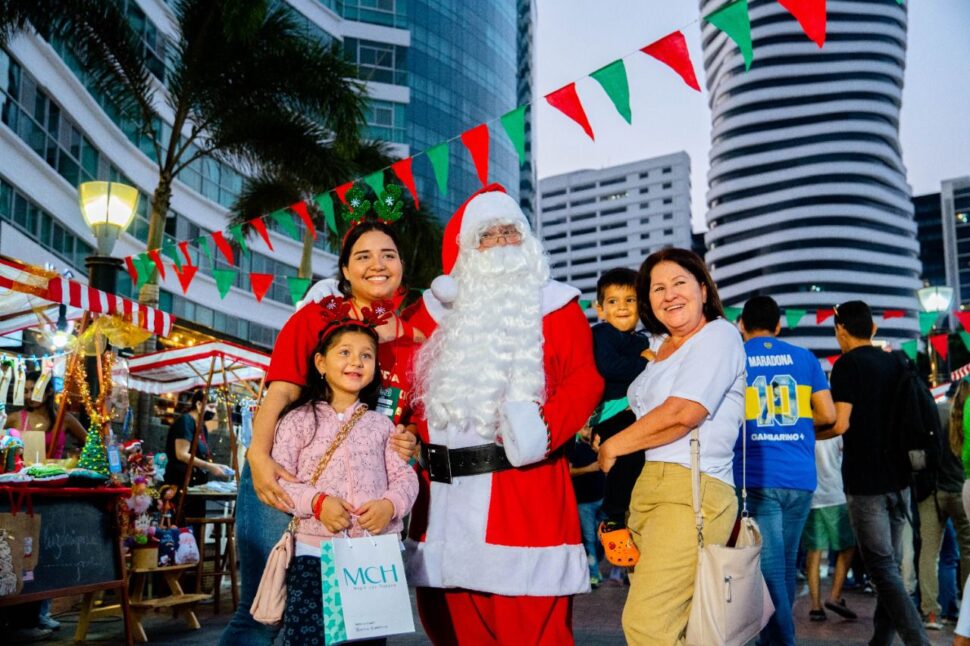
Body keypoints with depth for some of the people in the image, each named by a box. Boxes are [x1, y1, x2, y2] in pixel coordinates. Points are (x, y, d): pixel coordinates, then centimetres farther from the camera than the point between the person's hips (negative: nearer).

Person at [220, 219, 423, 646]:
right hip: (284, 479, -4)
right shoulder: (315, 317, -2)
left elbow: (410, 415, 19)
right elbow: (281, 392, -12)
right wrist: (259, 457, -27)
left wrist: (409, 440, -5)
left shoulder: (415, 341, 8)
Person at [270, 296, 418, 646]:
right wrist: (317, 502, -17)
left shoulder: (381, 424, 11)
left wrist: (390, 504, -14)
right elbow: (279, 479, -2)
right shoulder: (299, 420, 4)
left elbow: (405, 477, 6)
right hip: (315, 550, -2)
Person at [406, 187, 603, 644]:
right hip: (444, 489, 4)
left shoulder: (554, 305, 7)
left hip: (524, 486, -3)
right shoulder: (438, 306, 15)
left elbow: (584, 380, -3)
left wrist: (544, 430, -20)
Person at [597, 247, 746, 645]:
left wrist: (612, 448, -5)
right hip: (646, 488, 8)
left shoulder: (719, 335, -4)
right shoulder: (658, 345, 21)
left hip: (692, 491, -8)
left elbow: (683, 414, -15)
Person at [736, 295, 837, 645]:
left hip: (756, 476, -3)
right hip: (801, 476, 4)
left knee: (769, 568, -5)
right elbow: (827, 414, 7)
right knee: (785, 565, 16)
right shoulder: (804, 357, 10)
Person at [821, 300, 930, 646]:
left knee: (882, 568, -4)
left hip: (866, 480, -7)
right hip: (899, 478, 7)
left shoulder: (848, 364, -10)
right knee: (891, 563, 14)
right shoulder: (897, 363, 10)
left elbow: (840, 424, -18)